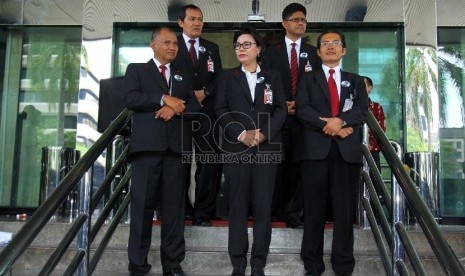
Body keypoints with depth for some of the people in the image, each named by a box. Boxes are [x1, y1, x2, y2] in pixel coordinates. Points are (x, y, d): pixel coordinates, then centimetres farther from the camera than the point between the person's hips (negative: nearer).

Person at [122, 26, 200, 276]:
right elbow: (130, 98, -4)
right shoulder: (136, 69, 14)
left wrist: (175, 109, -7)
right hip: (147, 145, -3)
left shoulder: (183, 76, 24)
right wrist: (164, 99, -10)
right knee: (142, 205, -3)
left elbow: (195, 107, 12)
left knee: (174, 206, 2)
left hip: (176, 146, 3)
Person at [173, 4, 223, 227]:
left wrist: (204, 92, -8)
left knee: (209, 162, -4)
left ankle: (203, 213, 3)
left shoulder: (212, 48, 17)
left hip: (206, 112, 2)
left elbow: (219, 78, 10)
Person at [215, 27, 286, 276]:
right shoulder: (227, 77, 11)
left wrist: (264, 134, -12)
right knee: (238, 205, 2)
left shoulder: (273, 77, 13)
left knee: (263, 205, 0)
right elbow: (221, 110, 1)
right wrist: (241, 134, -13)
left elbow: (281, 110, 4)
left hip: (267, 148, 0)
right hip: (235, 148, 0)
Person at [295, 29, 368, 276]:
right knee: (314, 209, 3)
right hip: (316, 149, -1)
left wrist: (341, 120, -18)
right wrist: (329, 126, -13)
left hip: (347, 150, 1)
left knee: (345, 209, 3)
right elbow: (302, 109, -2)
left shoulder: (355, 80, 18)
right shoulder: (308, 79, 14)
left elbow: (363, 109, 2)